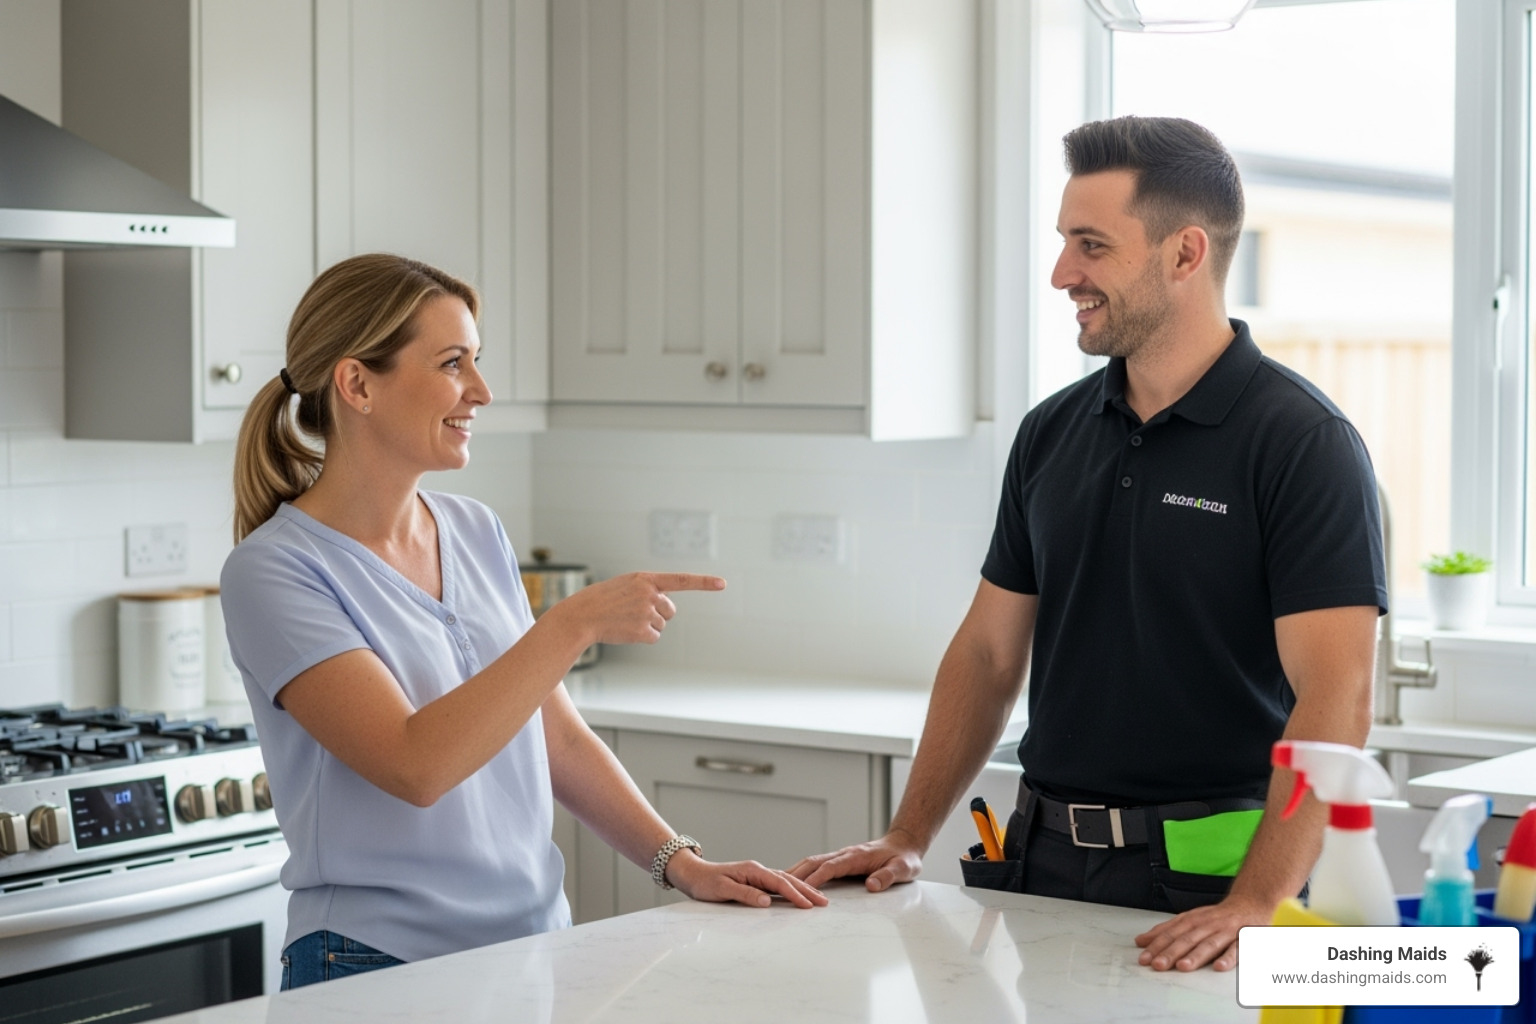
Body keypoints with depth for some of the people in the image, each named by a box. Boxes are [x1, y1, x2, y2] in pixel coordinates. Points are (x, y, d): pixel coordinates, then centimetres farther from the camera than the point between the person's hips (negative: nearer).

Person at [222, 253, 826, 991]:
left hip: (536, 942, 6)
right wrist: (577, 622, -24)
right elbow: (416, 765, -23)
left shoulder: (476, 534, 7)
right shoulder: (272, 571, -13)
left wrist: (680, 863, 2)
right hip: (379, 963, -6)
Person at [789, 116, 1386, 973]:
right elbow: (990, 652, 13)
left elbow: (1335, 699, -20)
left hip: (1206, 881, -5)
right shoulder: (1053, 433, 8)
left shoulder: (1303, 442, -12)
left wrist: (1259, 904, -30)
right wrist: (908, 839, 6)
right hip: (1049, 866, 6)